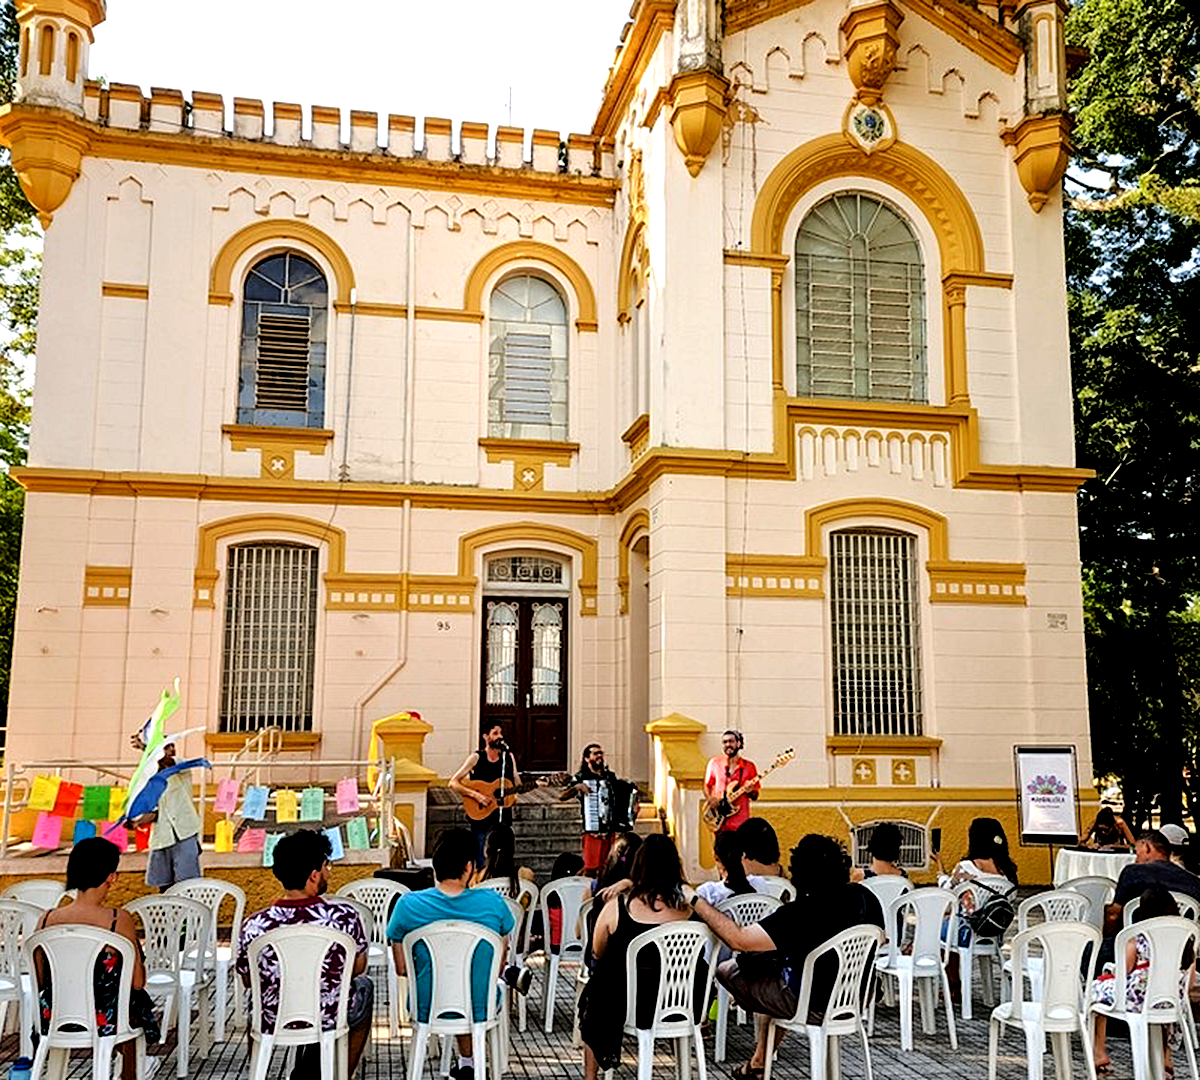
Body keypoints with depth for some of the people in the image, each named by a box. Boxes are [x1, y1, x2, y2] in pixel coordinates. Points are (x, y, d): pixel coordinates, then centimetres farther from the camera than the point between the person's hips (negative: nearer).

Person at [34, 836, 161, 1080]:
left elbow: (40, 982, 1)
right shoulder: (119, 920, -23)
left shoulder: (46, 921, -13)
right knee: (138, 1000, 31)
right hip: (105, 1021, -3)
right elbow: (137, 982, -15)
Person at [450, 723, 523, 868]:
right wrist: (475, 795, -18)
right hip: (481, 818, -3)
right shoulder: (476, 758, -4)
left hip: (503, 818, 3)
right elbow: (453, 783, -8)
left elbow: (518, 785, 13)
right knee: (482, 864, -2)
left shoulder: (509, 757, 8)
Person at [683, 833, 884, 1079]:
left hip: (812, 1004, -7)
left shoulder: (801, 913, -32)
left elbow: (738, 939, -32)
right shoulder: (865, 897, -11)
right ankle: (759, 1059, 39)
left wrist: (695, 900, -22)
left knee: (725, 969, 11)